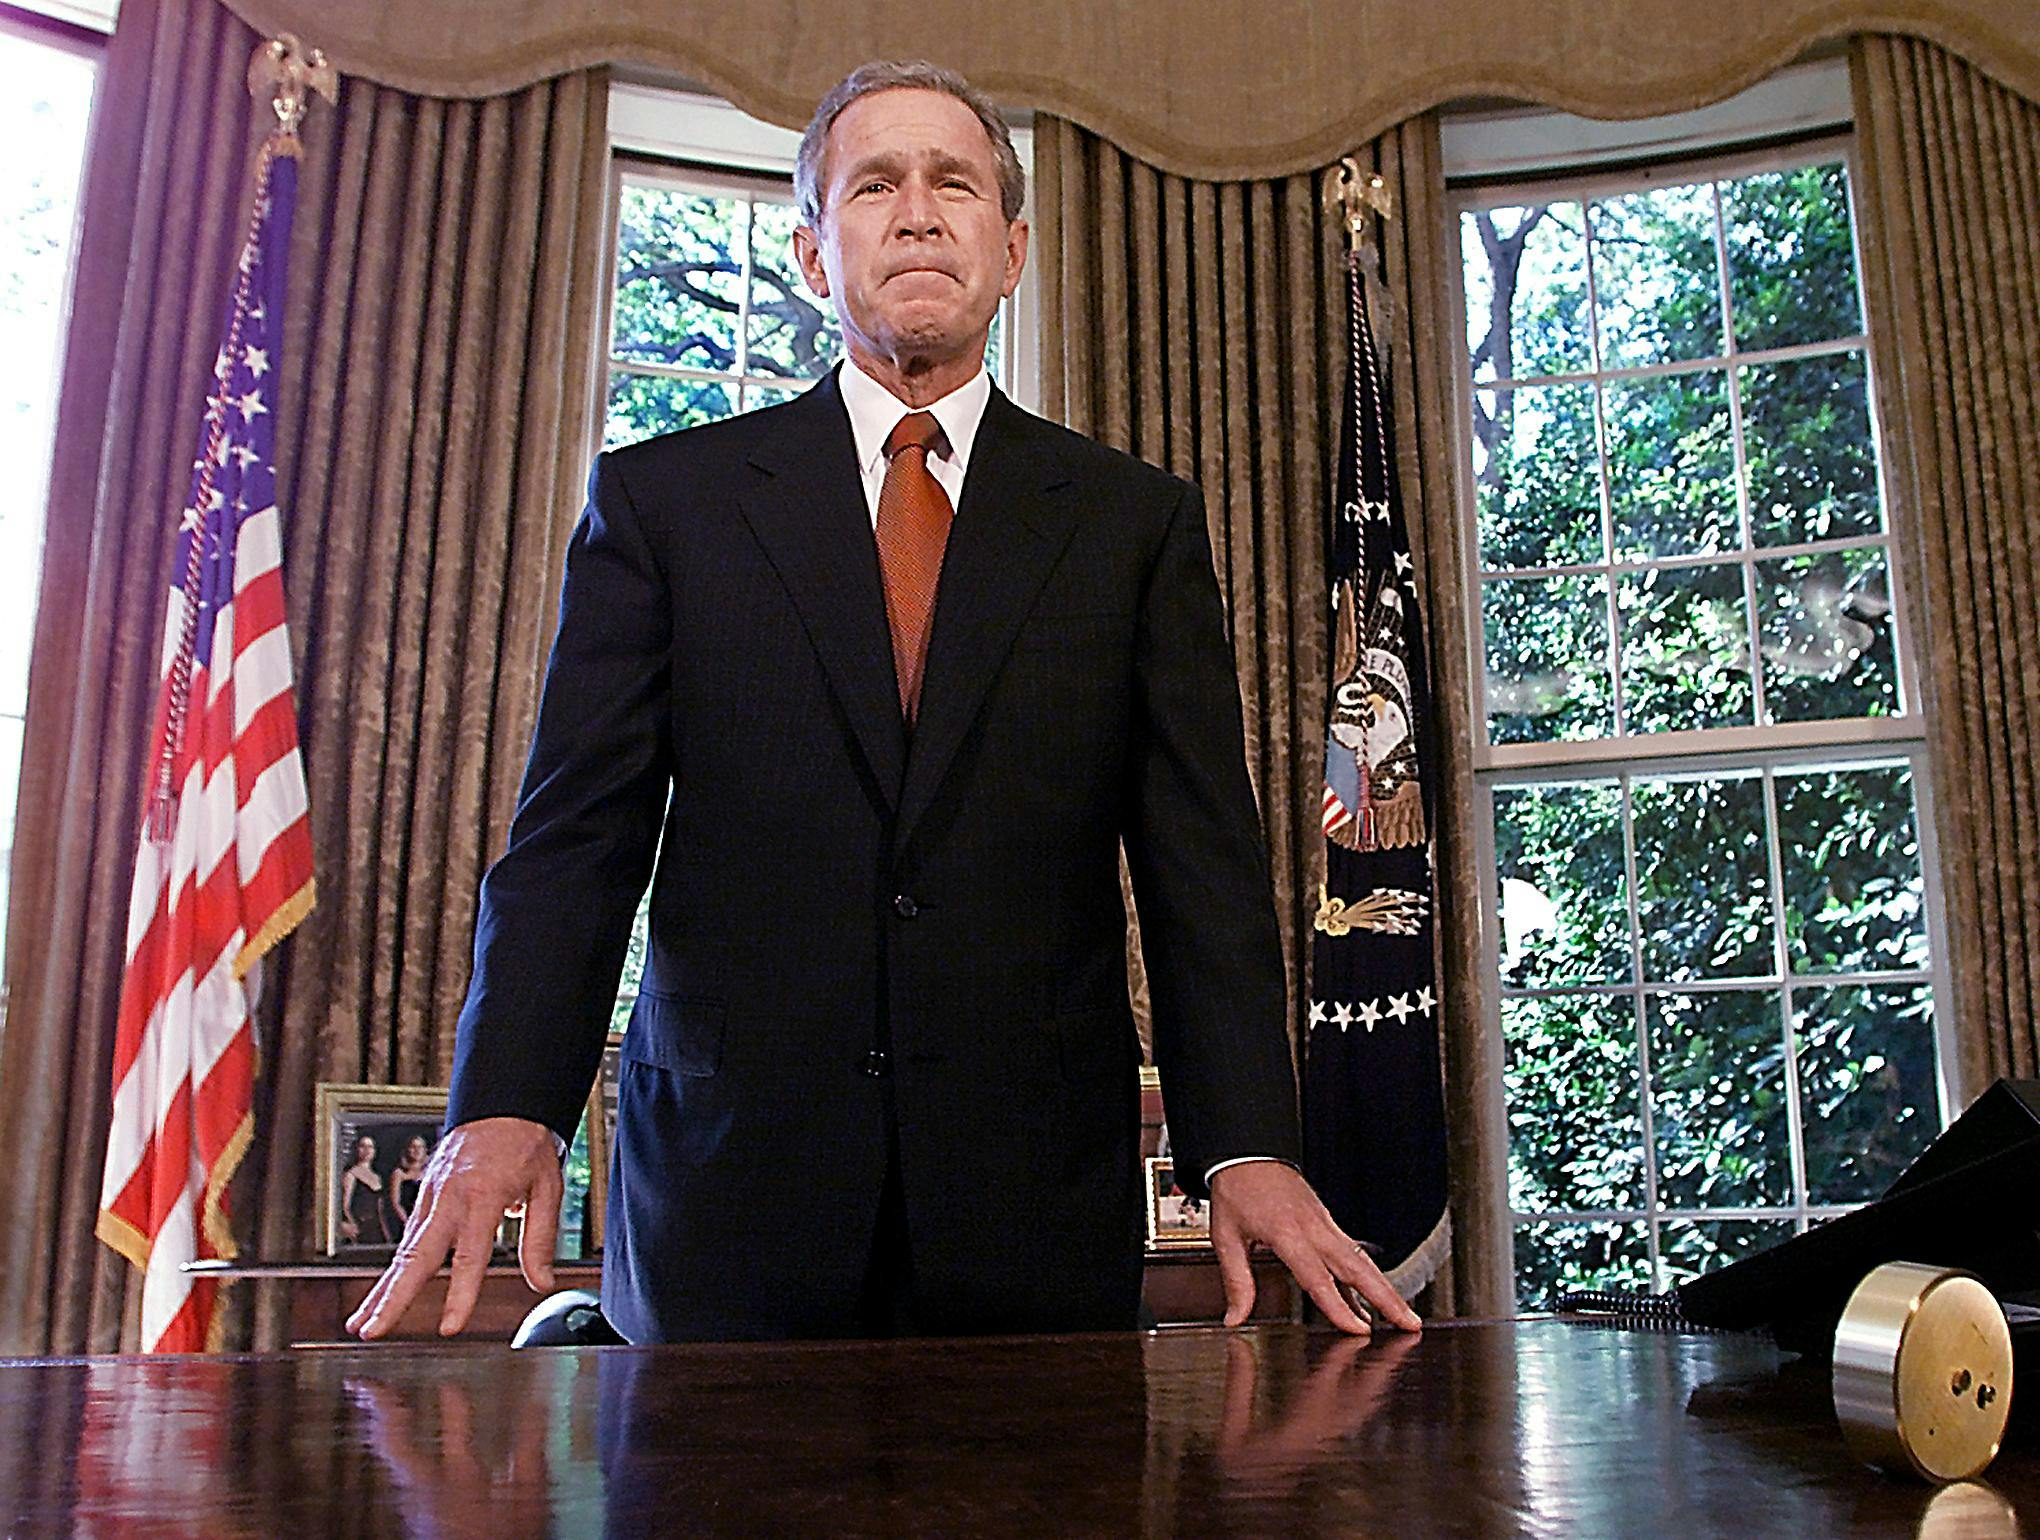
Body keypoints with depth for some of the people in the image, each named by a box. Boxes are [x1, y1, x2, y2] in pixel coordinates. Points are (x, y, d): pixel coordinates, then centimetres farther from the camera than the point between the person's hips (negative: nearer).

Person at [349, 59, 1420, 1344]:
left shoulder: (1138, 522, 8)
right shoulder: (662, 498, 7)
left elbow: (1202, 854, 1)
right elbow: (577, 833, 1)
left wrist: (1249, 1147, -11)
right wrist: (506, 1107, -14)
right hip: (730, 1200, 0)